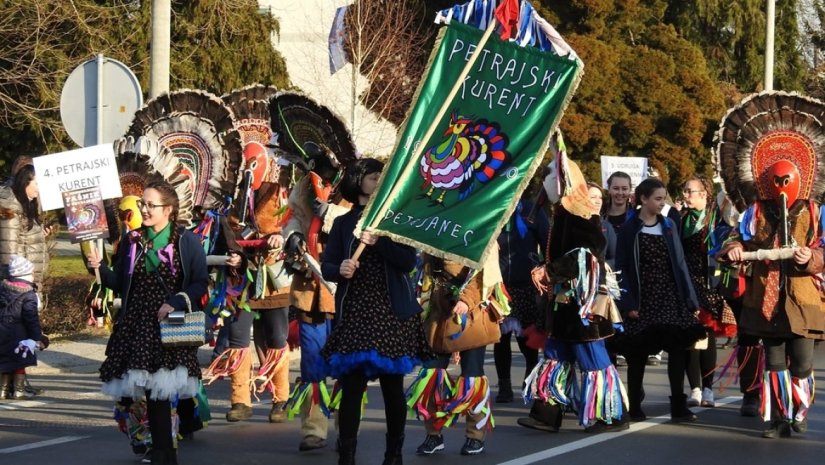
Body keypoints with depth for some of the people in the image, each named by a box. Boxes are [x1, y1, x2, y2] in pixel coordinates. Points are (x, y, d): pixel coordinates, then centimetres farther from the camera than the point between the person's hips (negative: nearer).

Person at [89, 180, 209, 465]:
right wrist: (100, 269, -6)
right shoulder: (131, 241, 11)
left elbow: (200, 283, -1)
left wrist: (176, 302, -14)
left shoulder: (187, 242, 0)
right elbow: (119, 283, 12)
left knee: (164, 390, -9)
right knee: (153, 391, -2)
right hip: (137, 327, 3)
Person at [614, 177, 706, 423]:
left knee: (677, 350, -3)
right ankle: (634, 407, 11)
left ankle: (679, 407, 1)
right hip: (642, 299, -3)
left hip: (671, 298, 3)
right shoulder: (629, 230, -2)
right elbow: (621, 269, -4)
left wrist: (689, 298, 2)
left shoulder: (669, 226, 8)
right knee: (638, 355, 3)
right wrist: (628, 303, -12)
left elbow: (679, 263, 8)